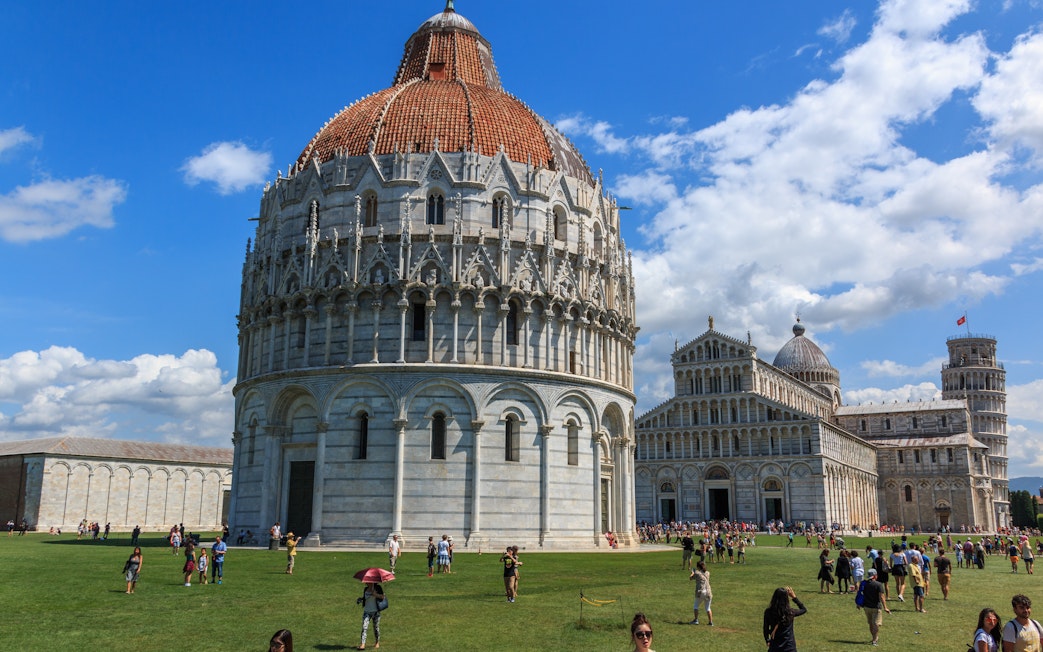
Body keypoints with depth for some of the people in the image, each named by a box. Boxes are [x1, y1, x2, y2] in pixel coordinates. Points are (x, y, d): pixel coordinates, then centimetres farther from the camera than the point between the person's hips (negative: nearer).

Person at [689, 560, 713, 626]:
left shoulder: (697, 573, -1)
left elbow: (690, 578, 14)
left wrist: (692, 573, 33)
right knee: (708, 608, 15)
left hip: (700, 592, -3)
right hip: (708, 592, 3)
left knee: (695, 606, 16)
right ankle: (710, 622, 9)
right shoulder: (707, 573, 11)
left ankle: (696, 620, 10)